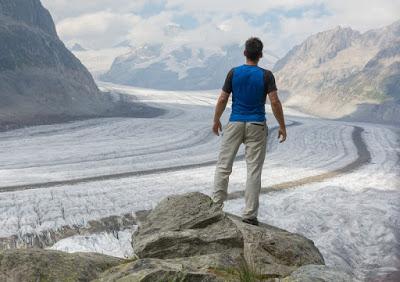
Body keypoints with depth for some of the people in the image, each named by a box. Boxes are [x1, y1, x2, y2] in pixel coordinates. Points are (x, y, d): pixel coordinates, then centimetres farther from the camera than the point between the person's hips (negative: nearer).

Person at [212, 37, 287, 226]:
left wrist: (216, 120, 14)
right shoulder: (266, 75, -5)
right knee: (254, 170, 1)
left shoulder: (234, 73, -2)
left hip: (235, 124, 1)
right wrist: (282, 126, -1)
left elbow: (222, 99, 1)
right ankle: (249, 215, 1)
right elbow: (275, 102, -10)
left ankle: (216, 207, 4)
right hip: (257, 126, -1)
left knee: (223, 166, 8)